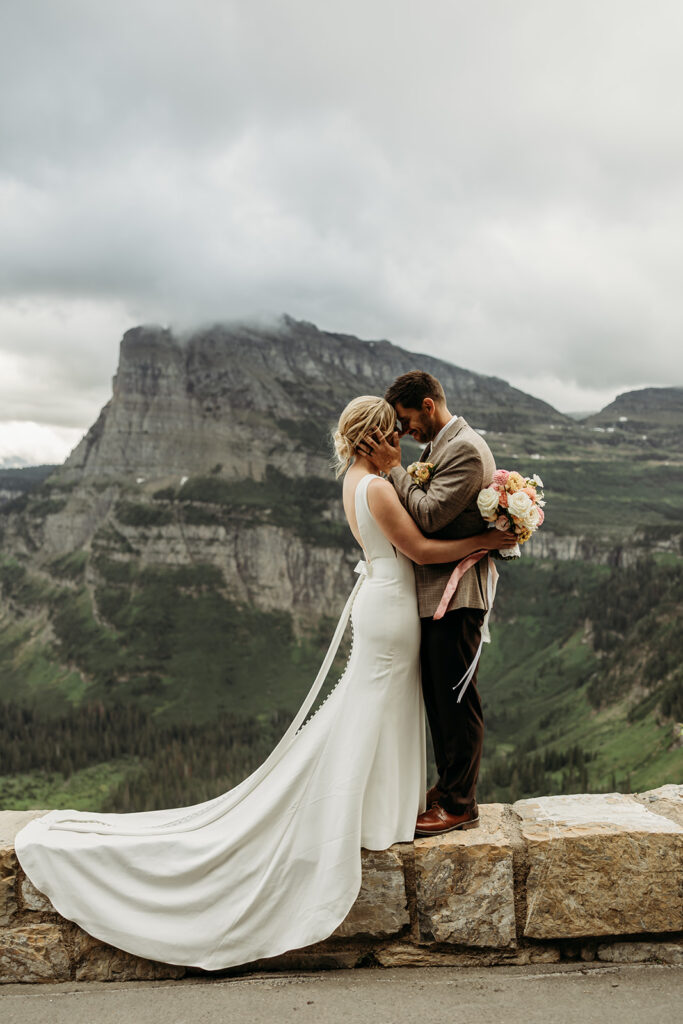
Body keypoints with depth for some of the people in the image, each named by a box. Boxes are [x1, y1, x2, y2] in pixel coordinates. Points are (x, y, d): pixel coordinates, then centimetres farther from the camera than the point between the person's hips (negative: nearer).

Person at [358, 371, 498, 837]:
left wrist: (393, 469, -15)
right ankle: (449, 786, 31)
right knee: (437, 696, 17)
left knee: (457, 700, 0)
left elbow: (429, 515, -22)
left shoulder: (466, 450, -17)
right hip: (435, 592, 10)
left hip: (456, 593, -10)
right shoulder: (440, 446, 15)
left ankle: (460, 805, 13)